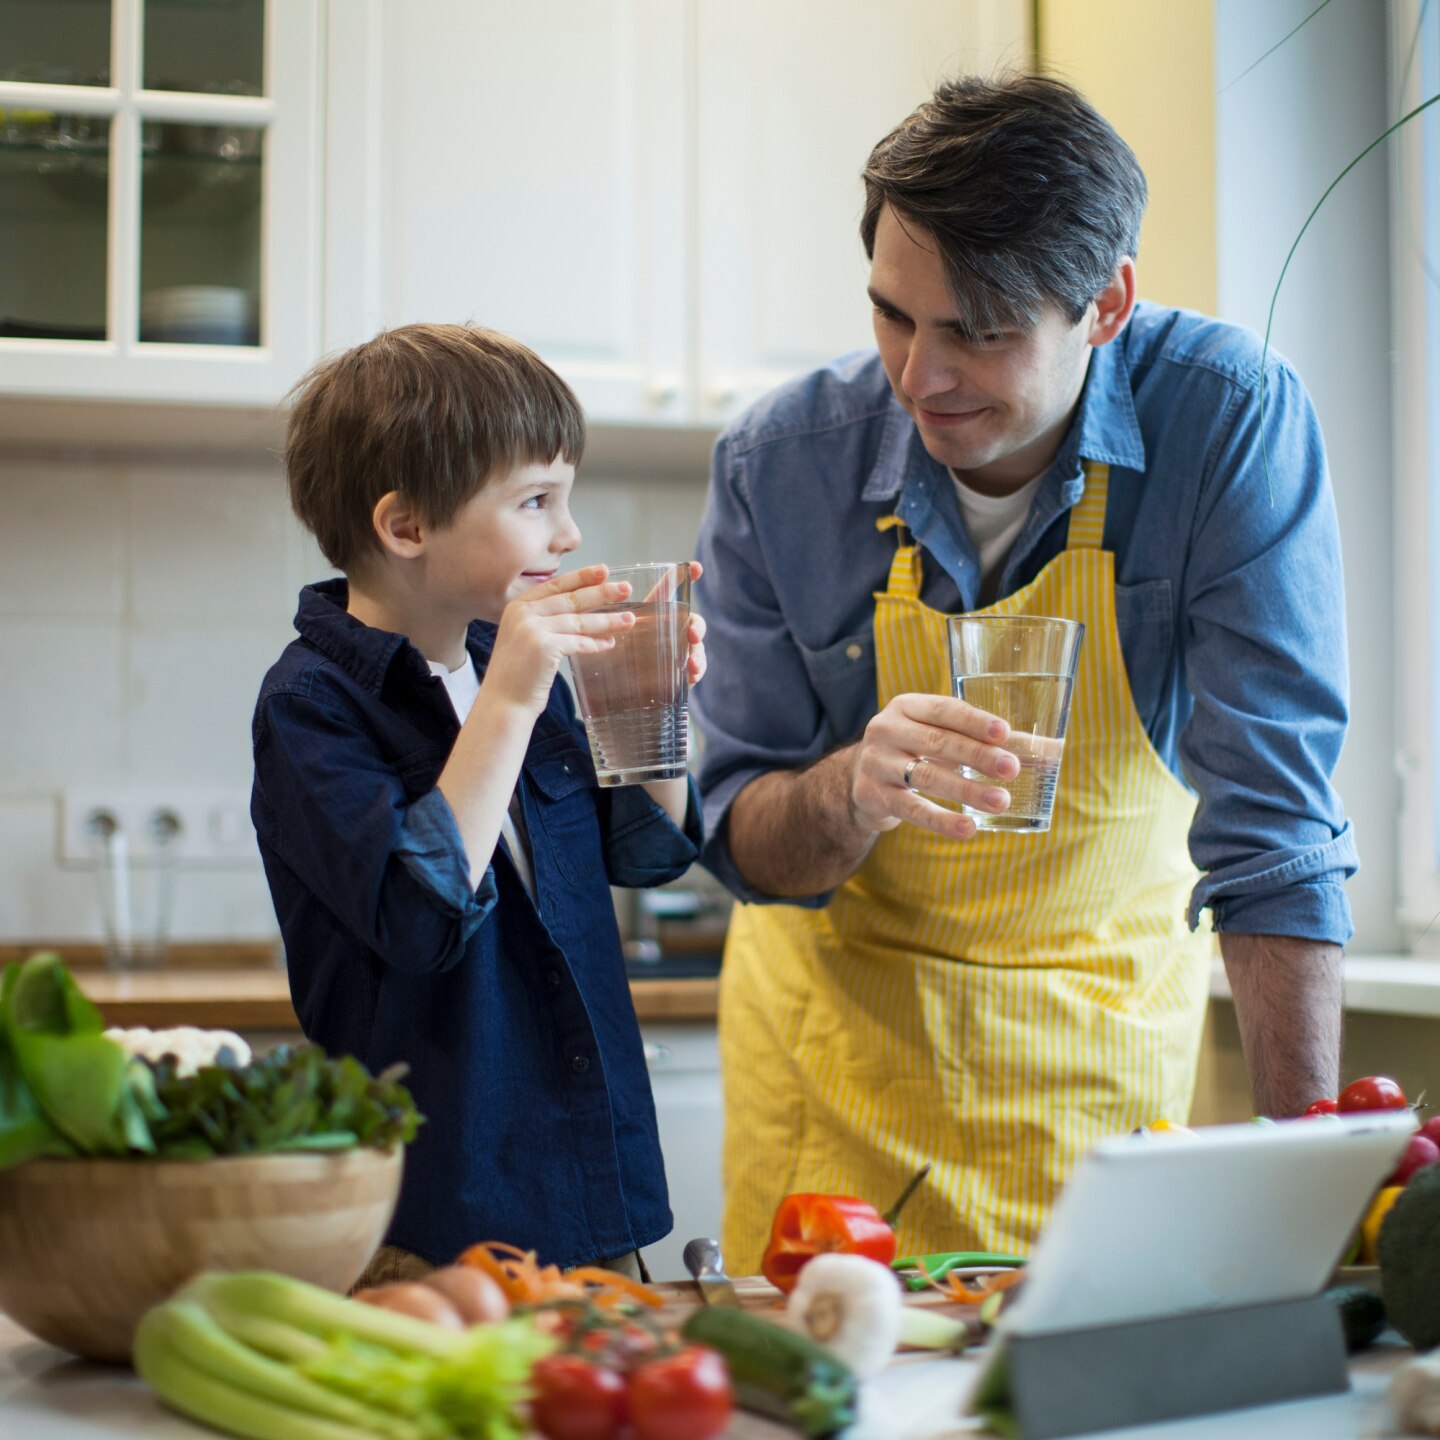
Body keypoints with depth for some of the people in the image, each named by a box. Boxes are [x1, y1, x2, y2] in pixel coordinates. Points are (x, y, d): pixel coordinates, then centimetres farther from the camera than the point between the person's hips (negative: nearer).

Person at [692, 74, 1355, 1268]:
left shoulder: (1230, 421, -20)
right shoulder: (780, 464, -15)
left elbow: (1275, 822, -20)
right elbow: (750, 847, -11)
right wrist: (859, 787, -33)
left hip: (1108, 1027, -1)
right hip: (846, 1026, 1)